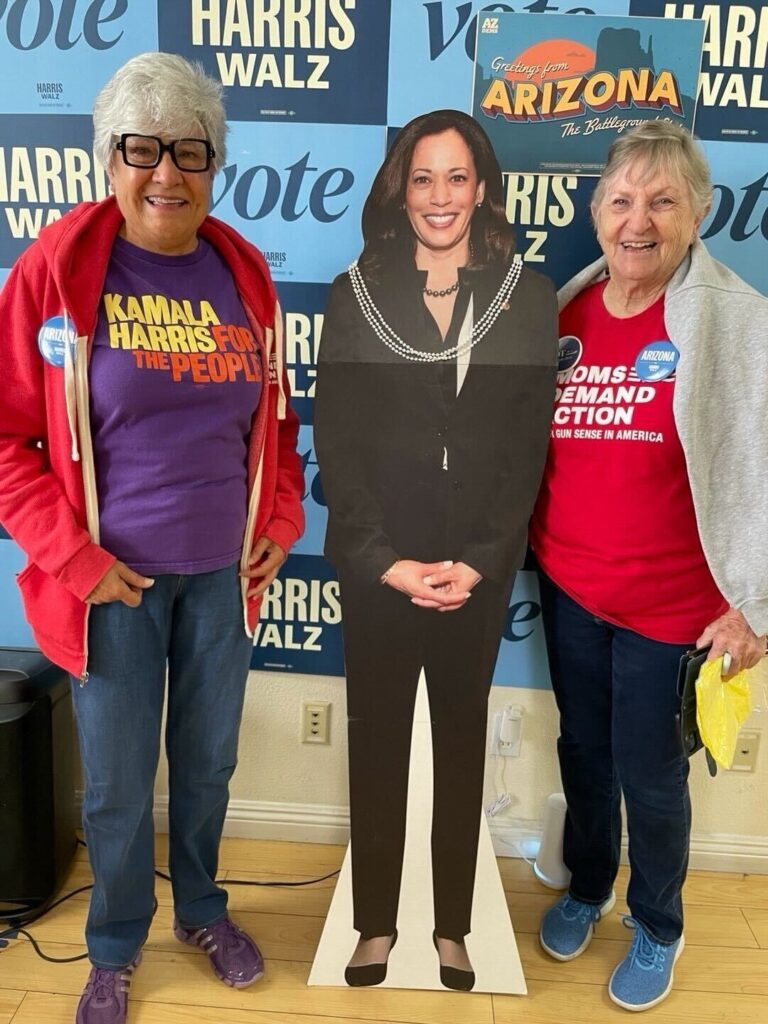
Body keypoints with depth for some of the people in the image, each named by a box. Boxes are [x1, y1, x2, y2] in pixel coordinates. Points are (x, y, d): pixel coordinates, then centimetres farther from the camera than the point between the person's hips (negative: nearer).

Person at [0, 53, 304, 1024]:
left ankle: (201, 908, 46)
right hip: (115, 577, -3)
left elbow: (273, 415, 12)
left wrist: (282, 518, 3)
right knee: (117, 784, 12)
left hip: (224, 571, 3)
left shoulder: (243, 273, 3)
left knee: (208, 761, 19)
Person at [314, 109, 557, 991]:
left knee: (463, 734, 12)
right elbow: (335, 440, -3)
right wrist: (387, 560, -11)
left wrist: (477, 561, -10)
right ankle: (375, 925, 29)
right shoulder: (355, 294, 1)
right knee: (376, 736, 10)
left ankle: (453, 926, 30)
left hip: (481, 565, 1)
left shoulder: (528, 296, 2)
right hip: (375, 562, 0)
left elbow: (530, 444, -1)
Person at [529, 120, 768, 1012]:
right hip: (567, 590, 4)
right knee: (582, 752, 21)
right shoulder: (563, 315, 3)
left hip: (670, 604, -4)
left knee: (651, 773, 11)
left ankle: (657, 928, 40)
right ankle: (585, 889, 47)